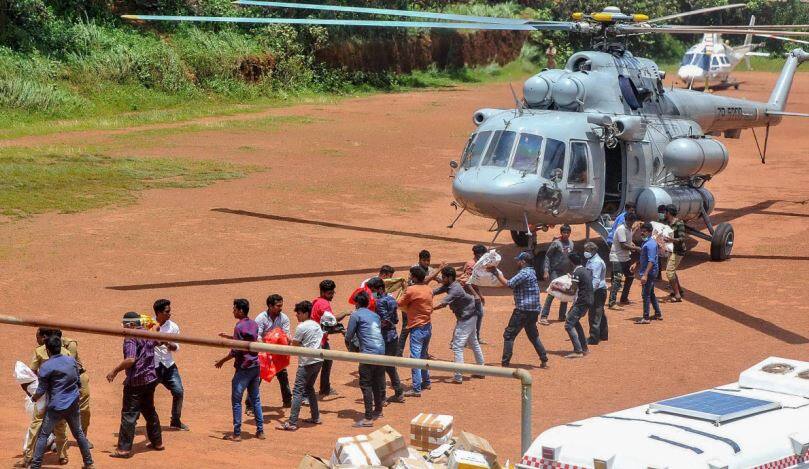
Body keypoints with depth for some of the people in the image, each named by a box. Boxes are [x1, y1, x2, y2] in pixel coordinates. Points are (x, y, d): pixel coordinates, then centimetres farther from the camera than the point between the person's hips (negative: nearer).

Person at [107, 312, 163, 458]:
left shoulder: (131, 338, -14)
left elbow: (130, 359, -27)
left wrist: (114, 371, -21)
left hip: (135, 382, -8)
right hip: (151, 379, 8)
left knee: (129, 415, -6)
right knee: (149, 411, 23)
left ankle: (124, 449, -7)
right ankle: (157, 442, 31)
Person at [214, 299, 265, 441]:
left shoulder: (239, 327, -15)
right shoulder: (254, 324, 9)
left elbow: (236, 351, -17)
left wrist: (222, 360, -5)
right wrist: (230, 337, 29)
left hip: (244, 368, -8)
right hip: (256, 366, 8)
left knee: (236, 400, 0)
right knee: (255, 399, 15)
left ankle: (237, 433, 0)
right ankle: (260, 431, 15)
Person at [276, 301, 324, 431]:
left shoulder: (301, 327, -10)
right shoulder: (316, 325, 14)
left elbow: (294, 346, -7)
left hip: (307, 362, -9)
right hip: (318, 360, 9)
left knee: (298, 391, -9)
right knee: (309, 388, 24)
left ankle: (292, 423, -14)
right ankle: (316, 417, 27)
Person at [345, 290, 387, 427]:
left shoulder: (356, 315, 0)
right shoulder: (375, 315, 20)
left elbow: (349, 337, 0)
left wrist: (348, 339, 23)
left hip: (368, 353, -7)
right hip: (381, 351, 7)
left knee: (366, 385, -5)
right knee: (378, 383, 19)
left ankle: (368, 418, -9)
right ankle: (378, 410, 34)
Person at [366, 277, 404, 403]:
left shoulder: (380, 302, -16)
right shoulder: (391, 299, 11)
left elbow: (384, 321, -22)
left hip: (384, 339, -9)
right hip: (394, 337, 9)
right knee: (390, 366, 20)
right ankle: (399, 394, 25)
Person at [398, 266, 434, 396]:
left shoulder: (411, 290, -15)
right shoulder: (429, 290, 7)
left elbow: (400, 304, -8)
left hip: (417, 328, -8)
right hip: (428, 326, 8)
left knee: (415, 358, -6)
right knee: (424, 355, 22)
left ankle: (416, 389, -8)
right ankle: (426, 382, 33)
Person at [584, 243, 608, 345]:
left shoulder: (596, 262, -18)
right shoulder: (591, 261, 15)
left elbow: (596, 280, -24)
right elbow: (588, 276, 23)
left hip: (598, 291, -11)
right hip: (599, 291, 11)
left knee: (594, 314, -9)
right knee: (600, 314, 20)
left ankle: (594, 338, -8)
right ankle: (603, 335, 31)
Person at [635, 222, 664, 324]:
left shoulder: (650, 244, -20)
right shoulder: (645, 242, 12)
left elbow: (651, 261, -26)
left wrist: (645, 275, -31)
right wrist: (637, 266, 28)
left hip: (649, 273, -10)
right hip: (647, 273, 10)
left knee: (645, 294, -6)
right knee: (651, 293, 19)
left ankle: (645, 318, -3)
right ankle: (658, 314, 28)